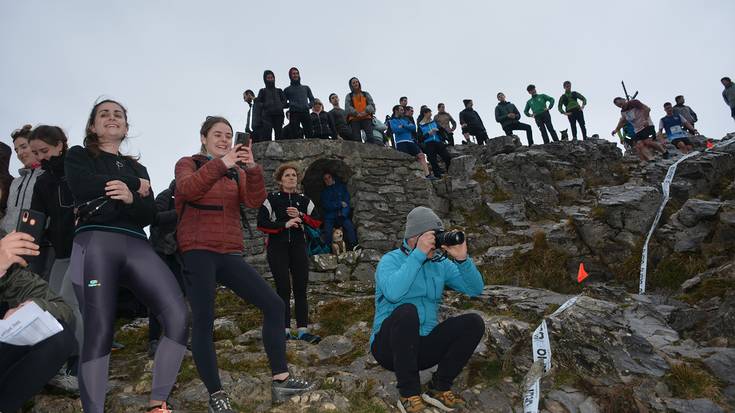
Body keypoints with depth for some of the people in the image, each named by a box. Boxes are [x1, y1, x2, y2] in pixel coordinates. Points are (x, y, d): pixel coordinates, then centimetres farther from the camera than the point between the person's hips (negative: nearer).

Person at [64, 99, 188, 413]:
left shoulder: (137, 168, 27)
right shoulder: (78, 155, 18)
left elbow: (149, 215, 13)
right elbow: (85, 188, -6)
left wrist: (131, 198, -10)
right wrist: (137, 184, 3)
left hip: (137, 246, 3)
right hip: (95, 243, -2)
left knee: (178, 316, -18)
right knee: (98, 331, -11)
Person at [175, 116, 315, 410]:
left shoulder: (236, 172, 17)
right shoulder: (188, 164, 8)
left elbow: (254, 201, -2)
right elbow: (187, 189, -16)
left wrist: (252, 169, -18)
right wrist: (220, 163, -26)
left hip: (230, 254, 4)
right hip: (198, 252, -4)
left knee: (274, 304, -5)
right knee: (203, 321, -7)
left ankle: (280, 381, 1)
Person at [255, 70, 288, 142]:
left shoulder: (279, 91, 25)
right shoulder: (263, 91, 19)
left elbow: (285, 102, 16)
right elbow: (258, 105, 11)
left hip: (279, 115, 2)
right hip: (267, 115, -2)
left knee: (279, 136, -6)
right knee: (266, 137, -16)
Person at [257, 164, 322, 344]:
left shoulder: (304, 200, 11)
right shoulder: (271, 199, 2)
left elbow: (317, 223, 6)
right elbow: (261, 223, -7)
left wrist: (301, 216, -10)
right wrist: (284, 224, -15)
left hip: (298, 247, 3)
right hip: (277, 248, -3)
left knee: (301, 288, 0)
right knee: (283, 288, -5)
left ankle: (303, 330, 3)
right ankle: (285, 331, 1)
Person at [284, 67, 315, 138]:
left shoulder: (306, 88, 26)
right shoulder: (287, 90, 20)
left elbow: (312, 99, 24)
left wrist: (309, 105, 3)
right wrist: (290, 104, -2)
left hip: (305, 113, 1)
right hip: (294, 114, -1)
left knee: (309, 133, -13)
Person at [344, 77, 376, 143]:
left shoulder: (366, 94, 21)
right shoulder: (349, 96, 18)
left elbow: (372, 105, 10)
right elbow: (347, 108, 3)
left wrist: (366, 111, -11)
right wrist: (357, 113, -14)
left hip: (366, 118, 0)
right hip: (354, 119, 0)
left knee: (370, 137, -20)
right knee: (357, 139, -12)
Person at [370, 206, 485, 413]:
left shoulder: (441, 264, 7)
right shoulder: (390, 260, -8)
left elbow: (476, 289, 2)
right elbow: (392, 292, -30)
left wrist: (462, 259, -14)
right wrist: (419, 254, -28)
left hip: (424, 346, 5)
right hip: (389, 346, -5)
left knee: (474, 322, -11)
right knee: (407, 311, -35)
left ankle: (440, 388, -5)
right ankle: (409, 394, -22)